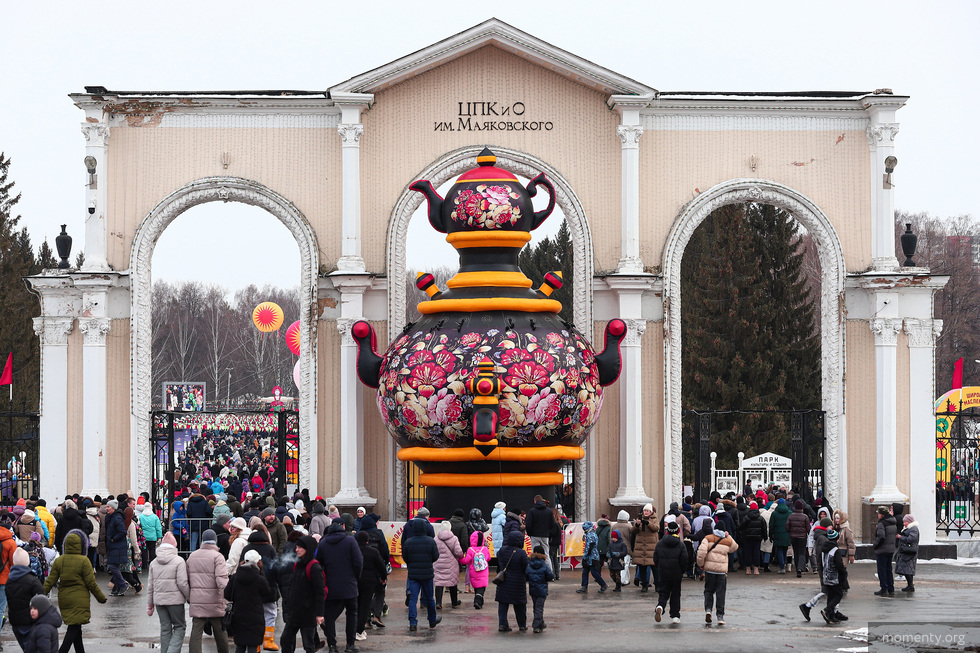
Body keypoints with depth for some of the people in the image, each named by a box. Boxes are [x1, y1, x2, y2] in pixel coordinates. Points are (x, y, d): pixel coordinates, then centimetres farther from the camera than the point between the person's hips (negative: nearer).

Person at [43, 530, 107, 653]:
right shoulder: (83, 561, -12)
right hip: (80, 600, -5)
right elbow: (91, 584, -9)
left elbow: (50, 582, -1)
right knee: (74, 628, -5)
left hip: (64, 599, 5)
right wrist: (101, 597, 3)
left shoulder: (59, 561, 0)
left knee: (75, 628, 16)